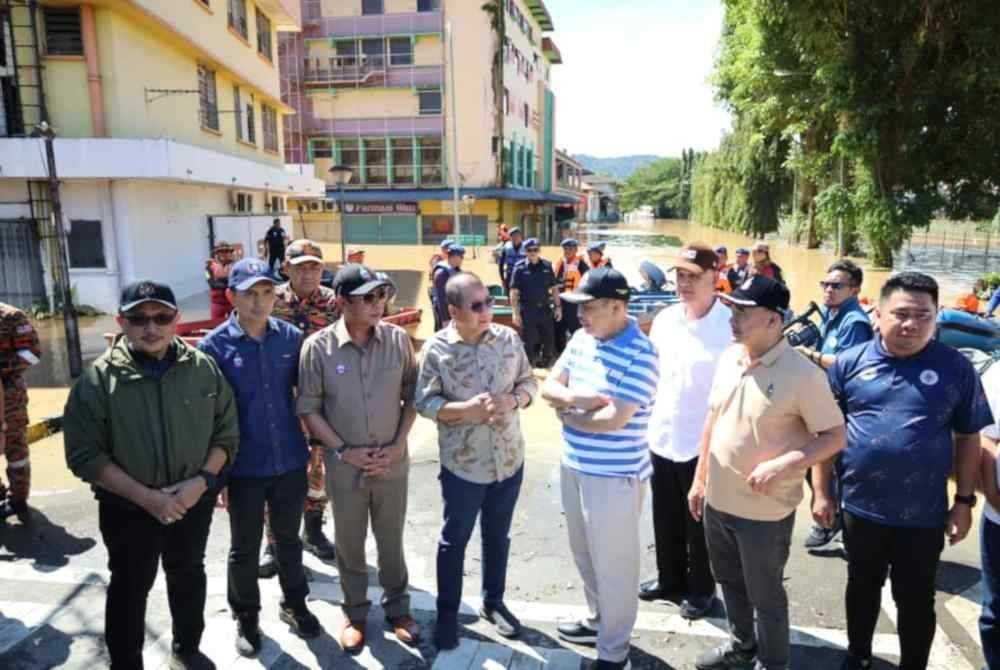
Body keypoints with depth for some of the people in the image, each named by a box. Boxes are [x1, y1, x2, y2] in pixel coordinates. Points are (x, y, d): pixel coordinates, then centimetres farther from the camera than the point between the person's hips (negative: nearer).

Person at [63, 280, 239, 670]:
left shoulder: (203, 368, -7)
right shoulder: (99, 378, -13)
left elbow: (226, 433, -1)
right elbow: (85, 454, -14)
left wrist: (202, 480, -15)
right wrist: (145, 496, -20)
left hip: (195, 500, 3)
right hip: (127, 507, -2)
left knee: (188, 575, 22)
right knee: (130, 587, 14)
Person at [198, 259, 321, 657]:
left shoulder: (291, 337, -3)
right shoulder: (214, 346, -11)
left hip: (291, 461, 2)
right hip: (244, 467, -2)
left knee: (289, 539, 20)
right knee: (244, 549, 16)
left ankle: (294, 604, 42)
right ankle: (246, 617, 38)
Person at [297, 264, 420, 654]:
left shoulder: (398, 339, -7)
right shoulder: (318, 347, -13)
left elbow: (412, 396, 1)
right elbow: (308, 408, -6)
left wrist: (399, 444, -7)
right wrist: (343, 451, -12)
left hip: (393, 463, 1)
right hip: (344, 467, -1)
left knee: (391, 541, 17)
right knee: (350, 545, 17)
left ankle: (397, 608, 38)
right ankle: (355, 613, 38)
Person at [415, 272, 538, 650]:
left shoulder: (508, 338, -4)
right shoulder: (436, 348, -12)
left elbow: (529, 381, 4)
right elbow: (425, 402, -12)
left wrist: (513, 400, -17)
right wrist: (466, 409, -26)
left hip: (509, 460, 4)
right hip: (462, 465, -3)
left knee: (498, 536, 21)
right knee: (454, 540, 13)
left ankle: (493, 602, 42)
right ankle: (447, 614, 33)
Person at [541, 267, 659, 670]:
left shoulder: (640, 354, -21)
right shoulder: (581, 338, 3)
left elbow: (614, 419, -26)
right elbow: (549, 386, 5)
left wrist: (566, 413, -10)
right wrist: (575, 397, -17)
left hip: (614, 476, -8)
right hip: (574, 466, 8)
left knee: (613, 564, 9)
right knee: (585, 554, 23)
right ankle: (598, 621, 45)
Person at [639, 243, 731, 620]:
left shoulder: (730, 326, -17)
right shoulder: (664, 319, 2)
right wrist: (648, 417, 11)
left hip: (704, 443, -5)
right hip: (662, 436, 5)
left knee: (699, 524, 13)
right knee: (666, 520, 20)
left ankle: (700, 588, 35)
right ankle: (670, 580, 41)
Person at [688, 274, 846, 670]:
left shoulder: (802, 374, -20)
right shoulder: (729, 358, 0)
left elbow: (834, 437, -14)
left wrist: (781, 466, -27)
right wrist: (699, 479, 12)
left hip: (765, 511, -6)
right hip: (717, 501, 6)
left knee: (765, 596, 14)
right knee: (730, 583, 25)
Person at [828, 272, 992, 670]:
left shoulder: (956, 368, -6)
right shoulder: (849, 362, -5)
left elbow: (968, 438, 1)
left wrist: (964, 501, -1)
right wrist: (821, 491, -2)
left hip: (924, 515, -1)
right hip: (860, 507, 2)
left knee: (916, 600, 14)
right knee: (862, 588, 22)